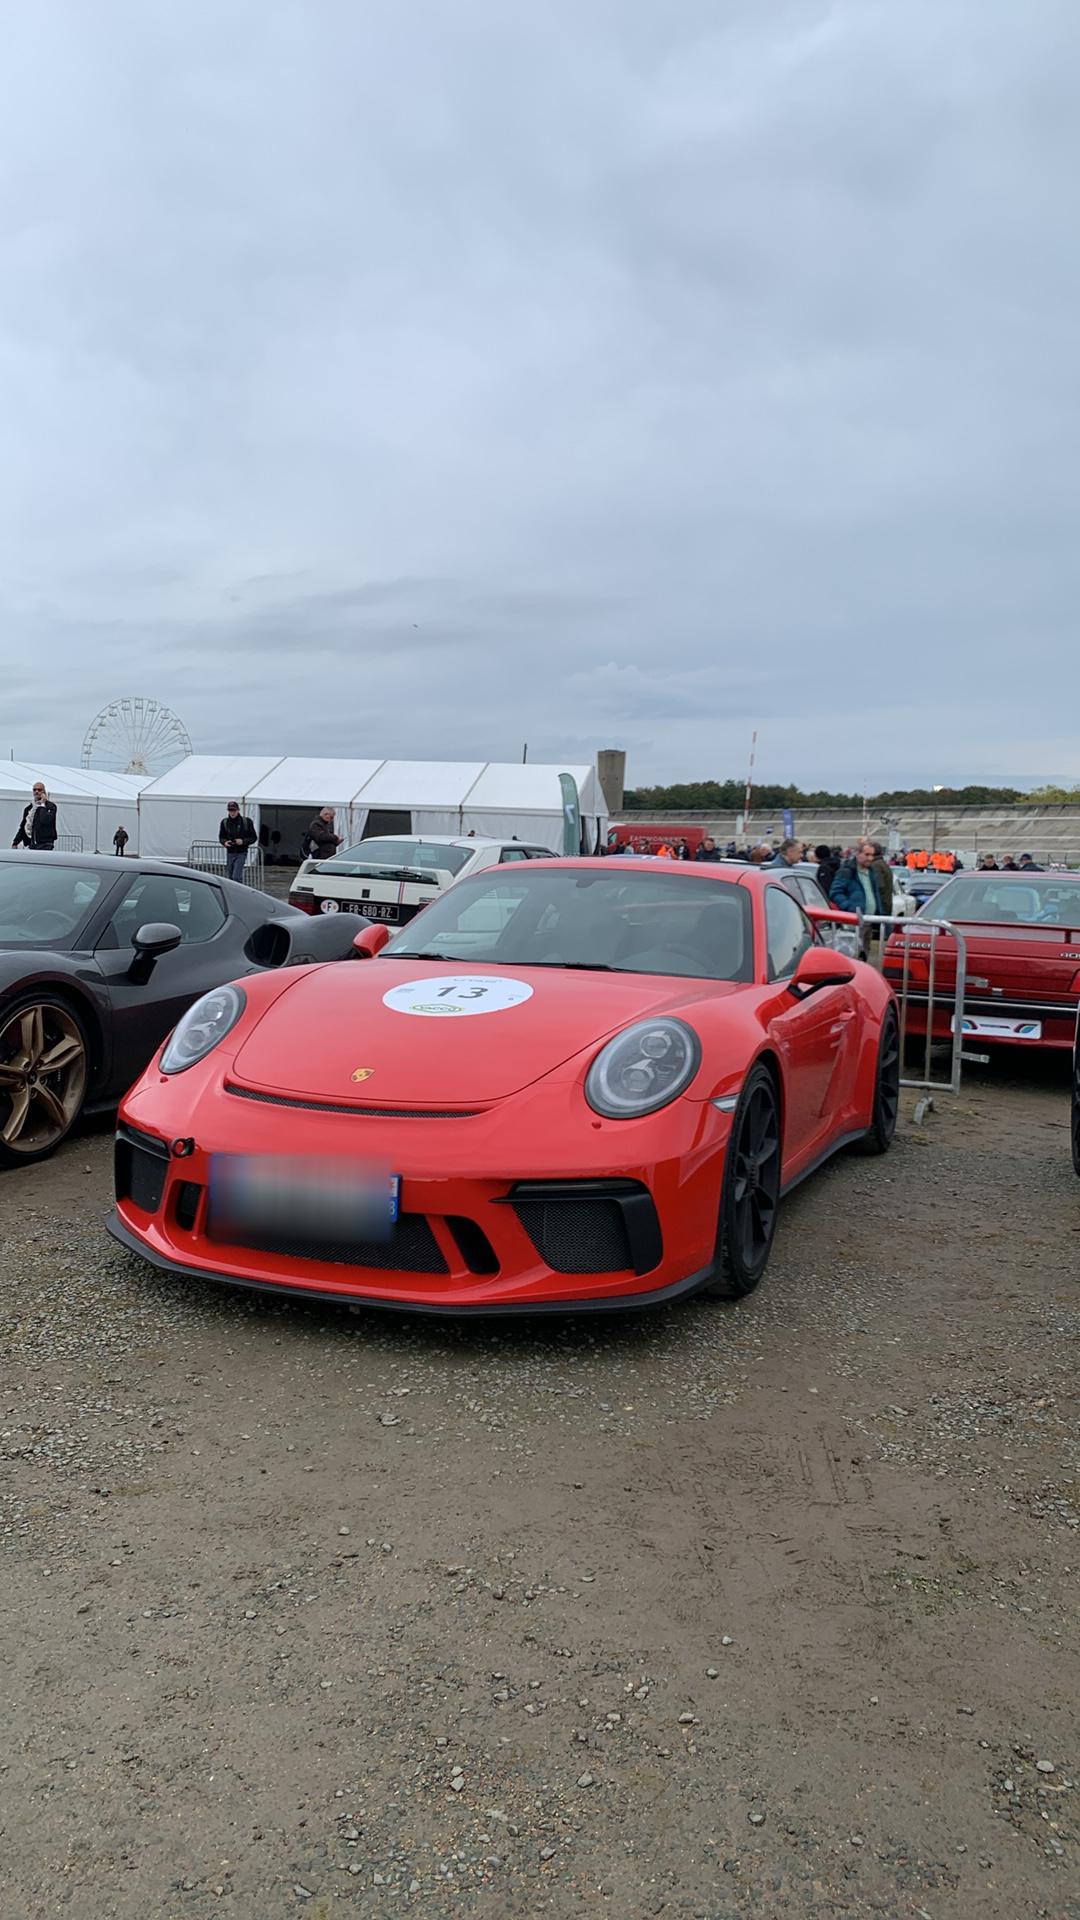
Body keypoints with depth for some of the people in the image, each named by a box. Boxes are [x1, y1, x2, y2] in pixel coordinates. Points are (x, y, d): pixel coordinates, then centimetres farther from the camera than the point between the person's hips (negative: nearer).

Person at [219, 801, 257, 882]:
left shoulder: (246, 821, -5)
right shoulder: (225, 822, 3)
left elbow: (254, 837, 0)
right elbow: (221, 836, 14)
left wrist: (243, 841, -17)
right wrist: (225, 842, -9)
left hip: (241, 853, -4)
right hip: (230, 853, 4)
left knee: (236, 877, -15)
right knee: (231, 878, 9)